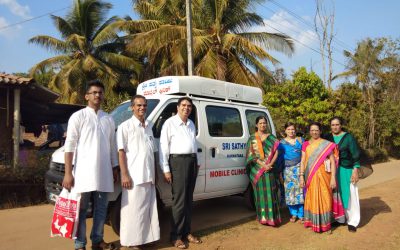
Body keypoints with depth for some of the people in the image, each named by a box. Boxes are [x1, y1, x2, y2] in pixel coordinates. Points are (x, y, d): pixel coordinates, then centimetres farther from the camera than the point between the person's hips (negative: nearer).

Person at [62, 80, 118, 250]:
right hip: (83, 172, -4)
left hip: (104, 172, 4)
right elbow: (70, 146, -7)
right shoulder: (78, 116, -2)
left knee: (101, 208, 12)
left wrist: (114, 168, 13)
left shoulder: (108, 119, 12)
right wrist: (68, 173, -13)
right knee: (81, 209, 4)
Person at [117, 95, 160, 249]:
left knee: (147, 210, 12)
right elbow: (121, 152, -10)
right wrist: (124, 175, -17)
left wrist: (154, 174, 16)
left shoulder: (148, 127, 16)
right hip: (134, 177, -7)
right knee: (132, 210, -3)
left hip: (148, 176, 7)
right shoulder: (125, 126, -4)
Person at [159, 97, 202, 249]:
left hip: (192, 161, 7)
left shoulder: (191, 124, 16)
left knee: (189, 199, 11)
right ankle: (175, 236, 7)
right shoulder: (170, 123, -6)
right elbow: (163, 147, -10)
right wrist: (166, 169, -14)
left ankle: (186, 232, 22)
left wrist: (196, 162, 16)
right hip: (178, 161, -7)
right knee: (179, 200, -5)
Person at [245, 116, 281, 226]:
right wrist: (263, 165, -14)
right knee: (260, 192, 3)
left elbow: (276, 152, 3)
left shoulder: (271, 137, 8)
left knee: (271, 192, 0)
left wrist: (270, 164, -12)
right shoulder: (252, 138, 3)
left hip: (269, 169, 1)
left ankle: (272, 216, 7)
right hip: (257, 169, -1)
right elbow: (251, 154, -4)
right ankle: (263, 216, 11)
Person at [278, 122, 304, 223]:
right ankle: (293, 214, 16)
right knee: (290, 191, 2)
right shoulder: (282, 142, 6)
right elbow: (279, 157, 9)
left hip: (299, 168, -1)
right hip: (287, 170, 1)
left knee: (300, 190, -5)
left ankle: (301, 215, 4)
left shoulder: (300, 140, 6)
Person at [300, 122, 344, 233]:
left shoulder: (327, 144, -2)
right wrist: (301, 176, -4)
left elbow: (333, 162, -3)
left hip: (323, 177, -2)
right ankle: (314, 223, 23)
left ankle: (326, 224, 18)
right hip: (311, 177, 2)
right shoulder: (306, 144, 6)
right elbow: (302, 161, 5)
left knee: (325, 199, 4)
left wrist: (333, 178, -10)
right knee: (313, 200, 10)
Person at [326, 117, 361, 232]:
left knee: (349, 195, 1)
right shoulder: (327, 138, 5)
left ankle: (352, 221, 10)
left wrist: (355, 171, -12)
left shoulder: (348, 137, -4)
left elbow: (355, 155, -6)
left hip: (346, 170, -3)